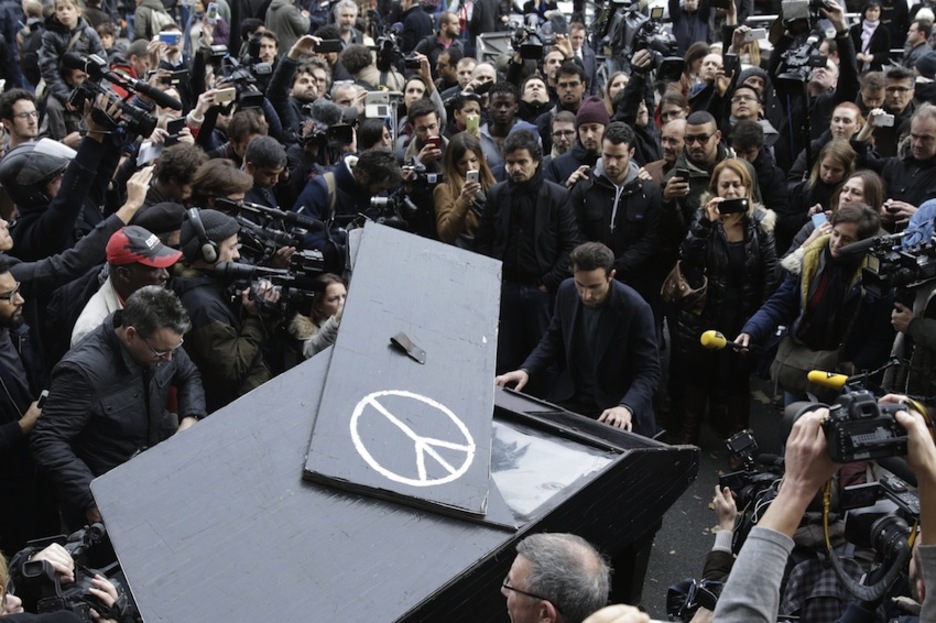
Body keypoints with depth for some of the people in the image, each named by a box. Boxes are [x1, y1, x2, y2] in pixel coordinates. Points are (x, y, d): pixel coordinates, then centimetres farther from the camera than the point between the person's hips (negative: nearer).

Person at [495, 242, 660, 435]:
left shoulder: (635, 308, -20)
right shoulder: (567, 291, -5)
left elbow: (649, 372, -16)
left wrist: (626, 408, -33)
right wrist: (526, 370, -6)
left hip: (614, 408, -4)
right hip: (569, 399, 4)